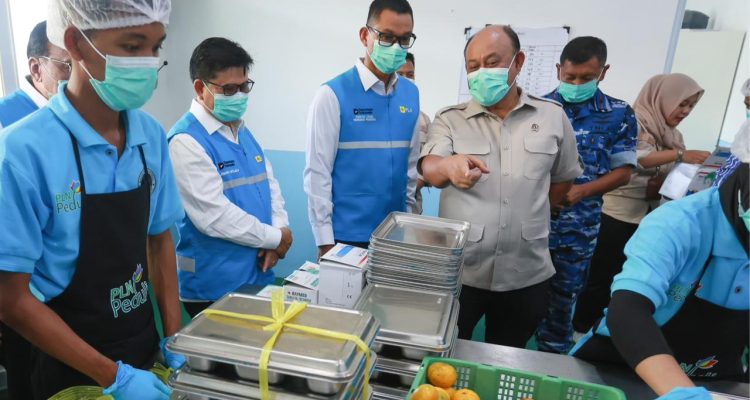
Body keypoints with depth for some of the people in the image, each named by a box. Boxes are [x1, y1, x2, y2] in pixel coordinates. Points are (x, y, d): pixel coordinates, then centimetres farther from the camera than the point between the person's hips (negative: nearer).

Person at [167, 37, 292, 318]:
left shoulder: (243, 131, 10)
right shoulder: (186, 140, -17)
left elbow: (269, 183, 12)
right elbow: (213, 215, -23)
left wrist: (280, 227, -7)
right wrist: (275, 238, -13)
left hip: (257, 276, 8)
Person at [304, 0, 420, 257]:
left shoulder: (411, 94, 3)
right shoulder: (333, 94, -11)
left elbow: (411, 163, 9)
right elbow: (317, 173, -11)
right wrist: (325, 240, -11)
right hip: (346, 235, -4)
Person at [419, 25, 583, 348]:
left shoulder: (553, 116, 2)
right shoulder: (450, 119, -2)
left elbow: (563, 180, 14)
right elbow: (430, 169, -20)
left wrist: (528, 216, 9)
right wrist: (449, 166, -42)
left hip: (526, 275, 2)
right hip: (459, 271, -1)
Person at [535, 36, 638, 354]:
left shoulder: (620, 115, 0)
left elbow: (623, 171, 0)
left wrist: (582, 191, -16)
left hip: (578, 226, 0)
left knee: (564, 298, 15)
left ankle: (552, 358, 34)